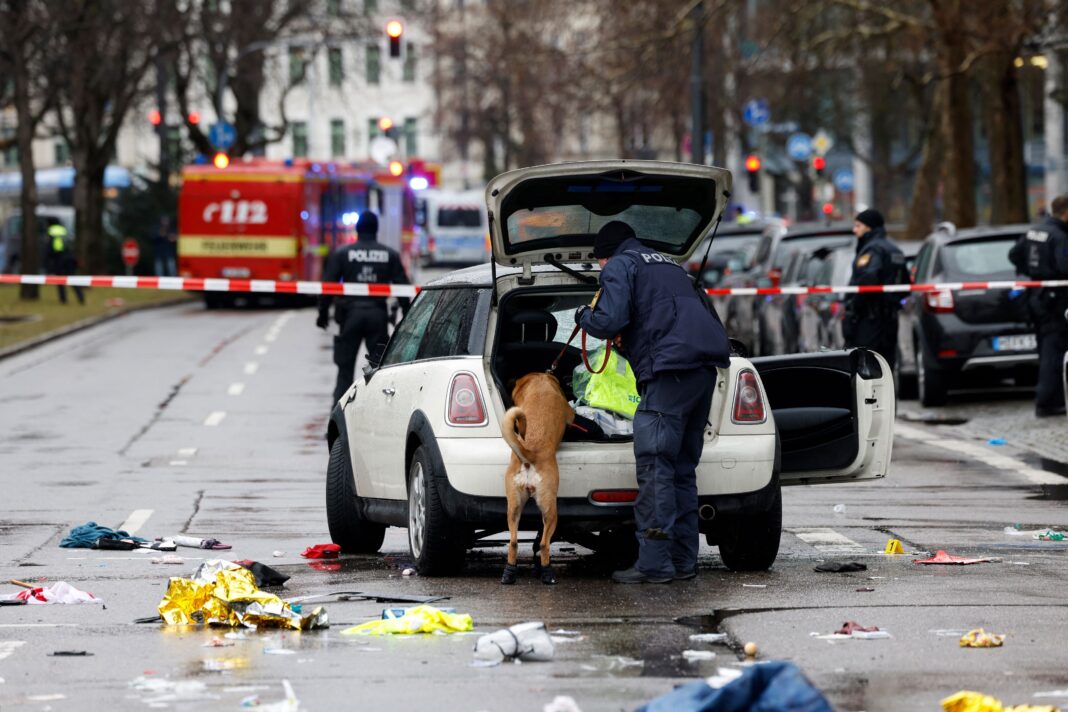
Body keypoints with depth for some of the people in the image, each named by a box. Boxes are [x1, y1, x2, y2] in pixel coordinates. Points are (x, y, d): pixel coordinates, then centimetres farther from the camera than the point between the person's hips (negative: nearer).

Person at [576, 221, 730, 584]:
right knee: (682, 469, 14)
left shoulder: (620, 265, 6)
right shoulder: (668, 265, 32)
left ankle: (654, 563, -14)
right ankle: (683, 560, 14)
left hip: (671, 370, -9)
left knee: (655, 467, -9)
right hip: (704, 367, 9)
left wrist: (584, 317, 13)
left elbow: (609, 320, -9)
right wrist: (628, 339, 34)